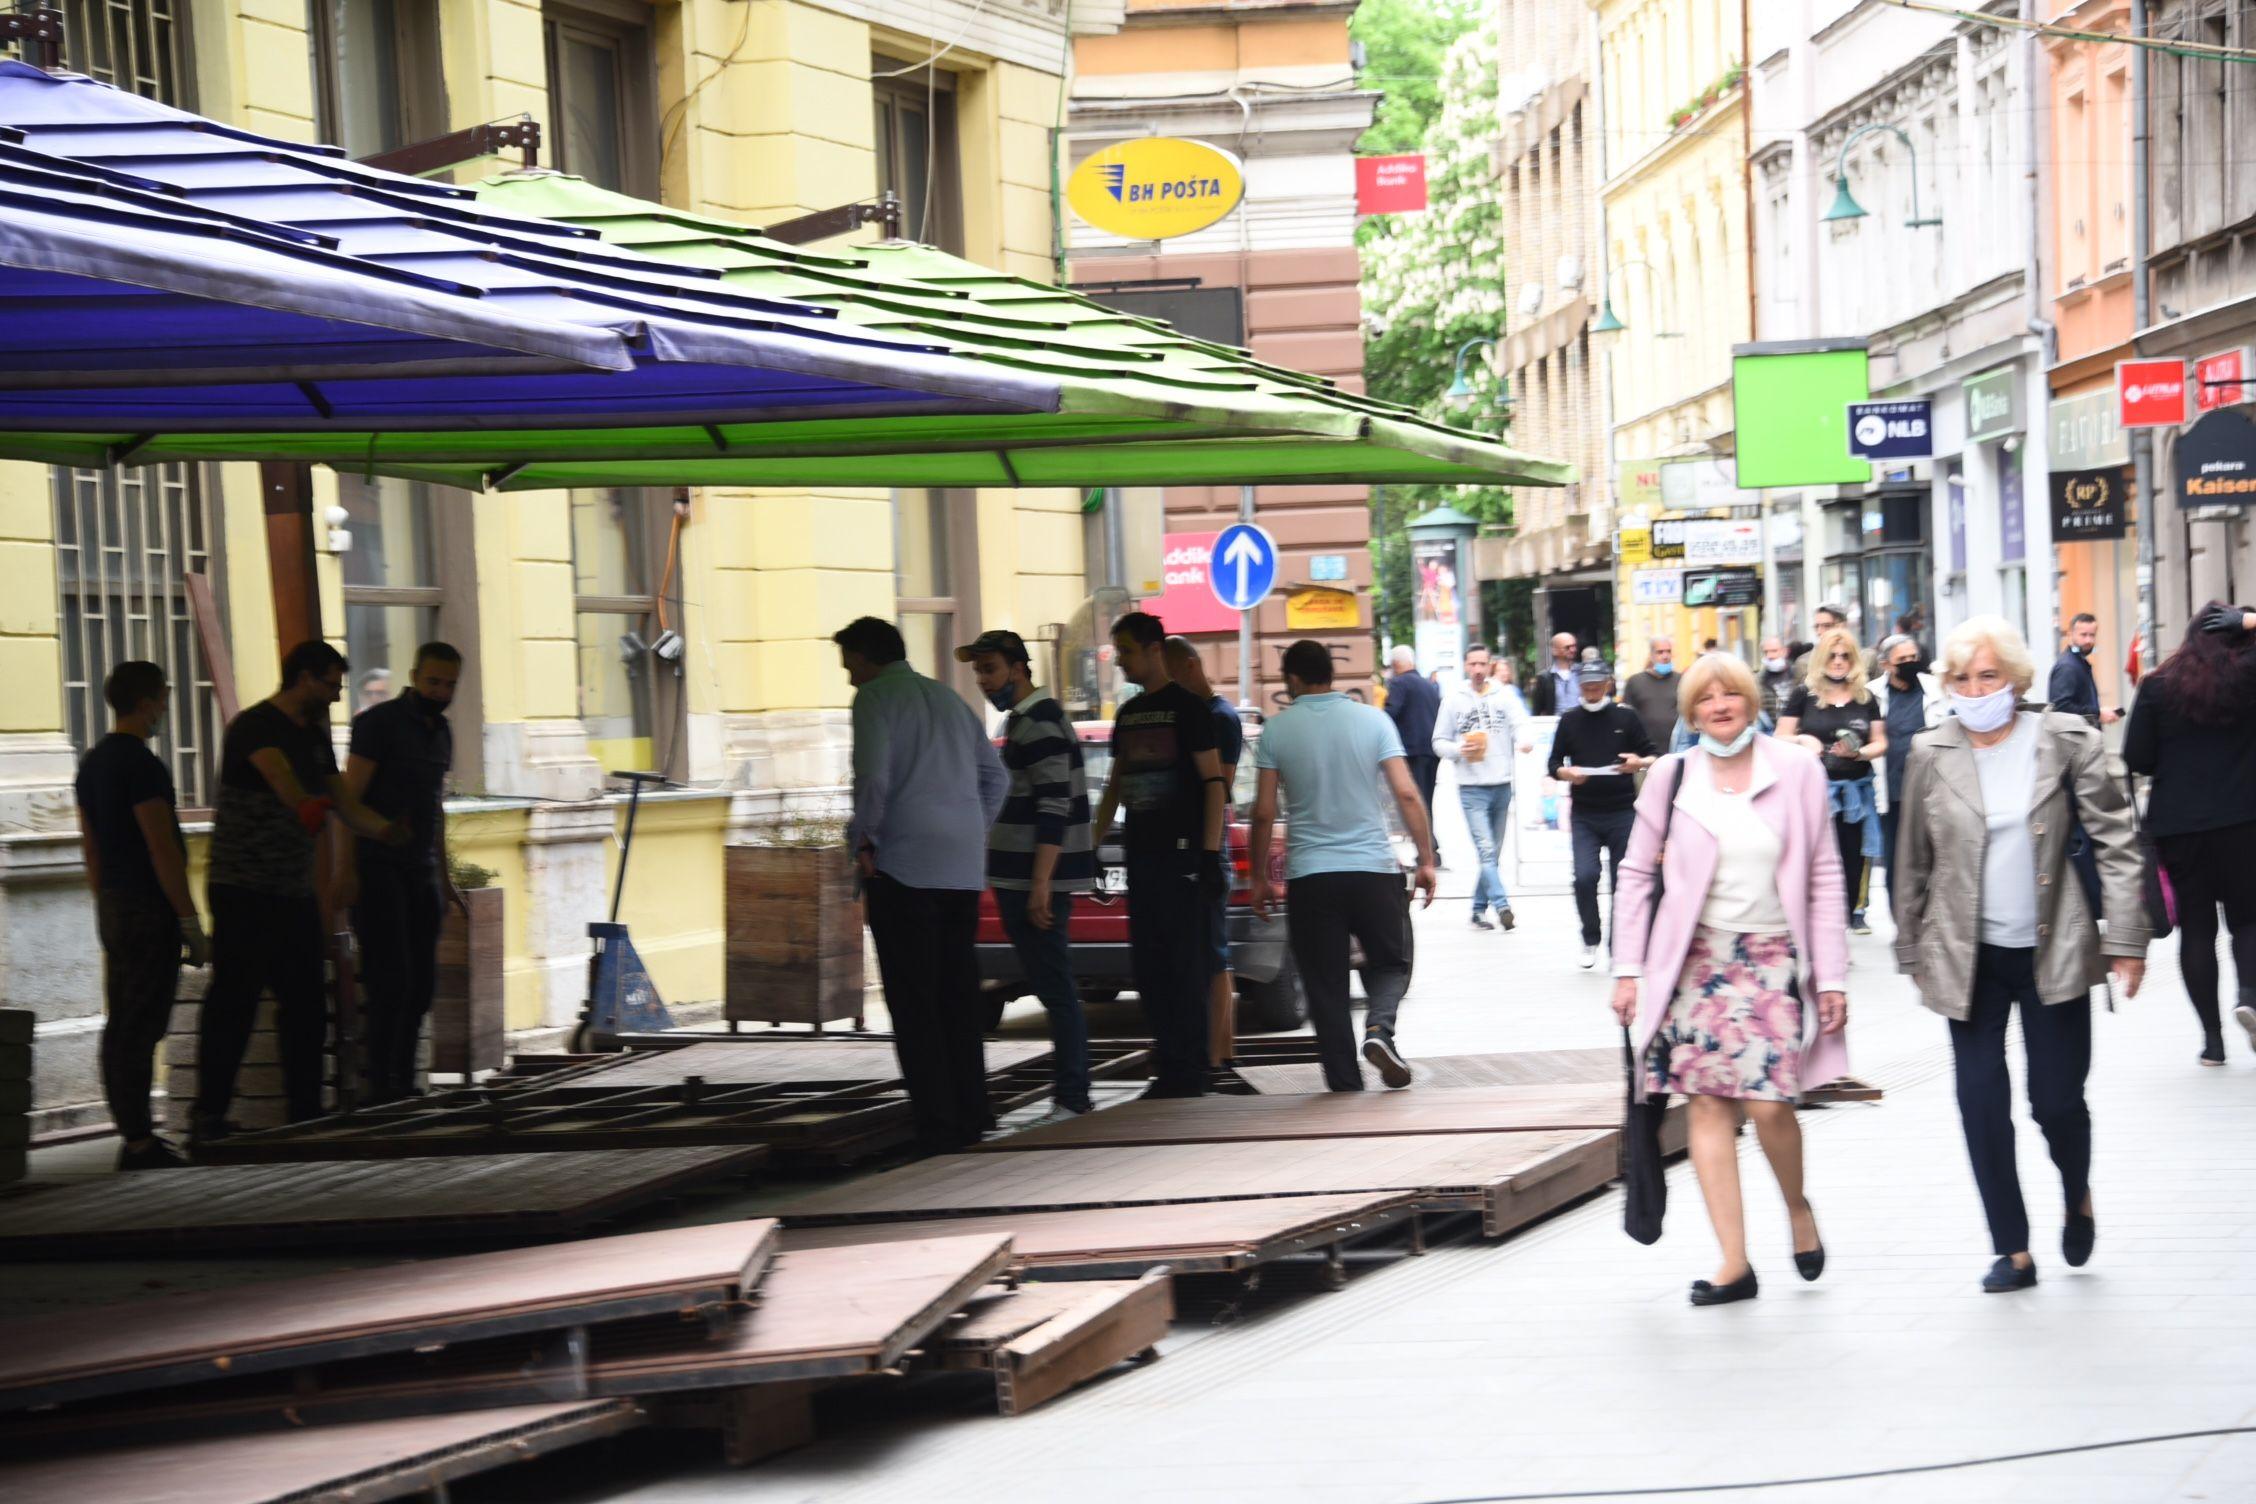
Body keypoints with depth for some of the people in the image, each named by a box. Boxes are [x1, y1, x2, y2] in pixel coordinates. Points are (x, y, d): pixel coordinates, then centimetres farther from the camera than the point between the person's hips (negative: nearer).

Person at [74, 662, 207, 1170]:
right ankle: (139, 1142, -8)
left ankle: (133, 1133, 17)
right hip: (149, 908, -9)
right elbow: (162, 849, -19)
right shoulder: (142, 765, -16)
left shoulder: (92, 762, 13)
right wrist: (191, 923, -17)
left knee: (120, 1026, 11)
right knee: (140, 1028, -8)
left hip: (113, 911, 9)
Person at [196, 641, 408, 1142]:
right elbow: (280, 776, -33)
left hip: (295, 893, 9)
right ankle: (209, 1117, -4)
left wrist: (387, 829, -3)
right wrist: (308, 807, -52)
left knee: (306, 1005, 11)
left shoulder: (315, 737, 16)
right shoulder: (254, 726, -12)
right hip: (244, 891, -9)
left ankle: (305, 1114, 19)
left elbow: (344, 801, 15)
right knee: (233, 1003, -8)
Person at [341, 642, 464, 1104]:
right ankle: (380, 1084, -11)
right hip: (376, 870, -7)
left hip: (420, 871, 7)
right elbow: (350, 797, -12)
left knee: (421, 984, 5)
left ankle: (402, 1083, 12)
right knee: (390, 979, -13)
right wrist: (347, 869, -20)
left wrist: (444, 878, 24)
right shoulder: (378, 723, -7)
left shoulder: (441, 732, 17)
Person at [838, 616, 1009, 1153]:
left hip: (903, 867, -7)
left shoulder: (876, 698, -3)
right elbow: (996, 777, 21)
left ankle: (936, 1124, -6)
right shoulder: (948, 697, 19)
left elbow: (872, 778, -17)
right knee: (958, 996, 13)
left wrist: (863, 841, -7)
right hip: (963, 868, 7)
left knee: (913, 1003, -3)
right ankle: (970, 1115, 14)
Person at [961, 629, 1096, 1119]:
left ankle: (1072, 1099, -9)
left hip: (1036, 879, -10)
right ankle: (1070, 1093, 15)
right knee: (1055, 990, 11)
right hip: (1020, 878, 10)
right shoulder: (1025, 720, 18)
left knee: (1055, 988, -9)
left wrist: (1040, 885, -24)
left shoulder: (1039, 724, -13)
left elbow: (1054, 808, -20)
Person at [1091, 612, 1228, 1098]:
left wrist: (1210, 853, -15)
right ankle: (1168, 1069, 13)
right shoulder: (1127, 715, 17)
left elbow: (1214, 782, -9)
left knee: (1183, 965, -7)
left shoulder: (1188, 707, -4)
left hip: (1181, 855, -7)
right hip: (1140, 856, 7)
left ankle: (1187, 1072, -4)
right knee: (1147, 966, 6)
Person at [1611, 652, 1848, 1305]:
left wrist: (1832, 976, 1)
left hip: (1773, 957, -1)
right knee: (1709, 1104, -3)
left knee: (1768, 1102, -11)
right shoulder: (1671, 777, 4)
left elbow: (1824, 877, 4)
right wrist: (1628, 969, 3)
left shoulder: (1797, 771, 2)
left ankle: (1797, 1207, 20)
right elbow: (1637, 874, 9)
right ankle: (1734, 1263, 1)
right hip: (1696, 959, 1)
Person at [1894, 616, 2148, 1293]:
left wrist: (2126, 939, -8)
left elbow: (2116, 840, -3)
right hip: (1969, 957, 2)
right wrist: (1912, 952, 10)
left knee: (2057, 1098, 1)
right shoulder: (1931, 755, 0)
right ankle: (2013, 1250, 11)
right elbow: (1914, 862, 8)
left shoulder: (2064, 740, -5)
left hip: (2052, 951, -2)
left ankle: (2078, 1198, 34)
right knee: (1981, 1102, 0)